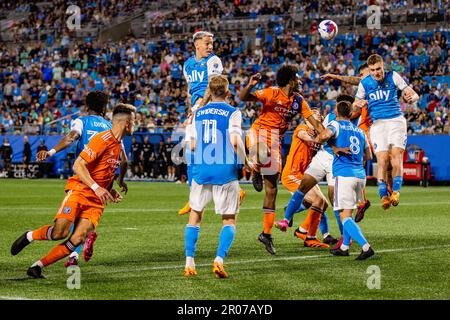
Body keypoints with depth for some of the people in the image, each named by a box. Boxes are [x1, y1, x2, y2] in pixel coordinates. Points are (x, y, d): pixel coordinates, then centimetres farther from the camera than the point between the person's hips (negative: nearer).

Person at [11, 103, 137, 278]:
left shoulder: (119, 145, 17)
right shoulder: (103, 139, -10)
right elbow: (78, 165, -16)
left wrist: (111, 191, 14)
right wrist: (96, 187, -24)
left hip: (97, 201, 7)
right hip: (80, 190, -7)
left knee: (77, 239, -13)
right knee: (60, 232, -21)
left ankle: (37, 266, -5)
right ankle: (29, 236, 9)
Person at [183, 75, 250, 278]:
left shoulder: (198, 113, 10)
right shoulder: (232, 113, -2)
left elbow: (191, 145, 9)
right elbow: (235, 140, -15)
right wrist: (245, 161, -1)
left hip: (201, 170, 3)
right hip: (225, 171, -3)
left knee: (195, 216, 16)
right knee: (229, 220, 7)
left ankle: (189, 263, 6)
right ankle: (219, 259, -12)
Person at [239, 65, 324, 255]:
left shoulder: (298, 101, 8)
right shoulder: (272, 93, -10)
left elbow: (313, 120, 12)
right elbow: (243, 98, -15)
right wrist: (250, 86, -35)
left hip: (276, 139, 6)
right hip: (259, 132, -6)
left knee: (272, 187, 6)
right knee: (263, 155, -46)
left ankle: (266, 233, 12)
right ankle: (256, 173, -8)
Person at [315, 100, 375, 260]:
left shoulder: (336, 124, 2)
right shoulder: (360, 131, 20)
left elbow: (325, 135, -21)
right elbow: (368, 156, 28)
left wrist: (317, 140, 0)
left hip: (344, 174, -6)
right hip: (360, 175, 6)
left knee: (345, 217, -7)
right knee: (348, 213, 20)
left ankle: (366, 247, -22)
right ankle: (344, 247, 24)